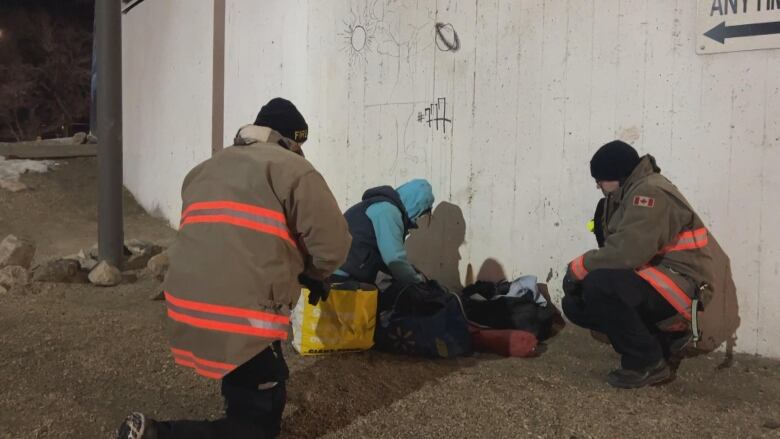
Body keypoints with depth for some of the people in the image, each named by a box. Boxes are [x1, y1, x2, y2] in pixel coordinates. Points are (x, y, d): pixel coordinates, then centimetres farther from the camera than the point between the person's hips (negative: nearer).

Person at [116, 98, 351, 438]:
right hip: (243, 318, -8)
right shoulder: (293, 170, -2)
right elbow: (333, 244, -5)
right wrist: (312, 274, 18)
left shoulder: (203, 170, 21)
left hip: (186, 305, 8)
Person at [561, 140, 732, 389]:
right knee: (575, 304, 5)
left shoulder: (650, 192, -19)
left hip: (681, 284, -10)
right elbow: (617, 250, 10)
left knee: (598, 286, -30)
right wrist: (582, 270, -7)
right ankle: (663, 337, 11)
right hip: (651, 280, 10)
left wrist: (578, 267, -19)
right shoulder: (626, 195, 12)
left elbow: (628, 252, -31)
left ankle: (648, 362, -11)